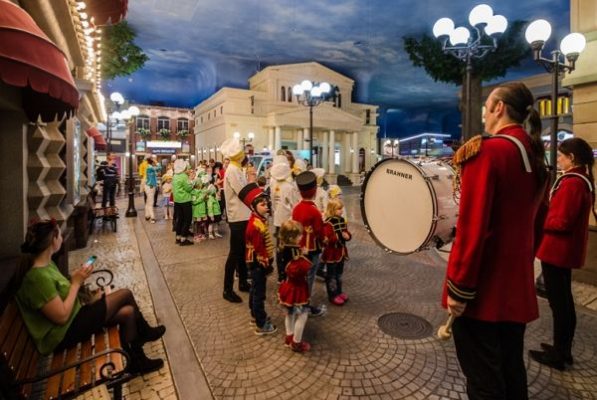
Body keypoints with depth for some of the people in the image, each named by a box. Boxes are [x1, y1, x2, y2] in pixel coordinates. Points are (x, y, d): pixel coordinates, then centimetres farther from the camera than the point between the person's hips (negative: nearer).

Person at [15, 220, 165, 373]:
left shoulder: (45, 263, 2)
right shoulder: (38, 276, -29)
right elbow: (62, 316, -25)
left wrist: (76, 277, -4)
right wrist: (76, 283, -17)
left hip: (72, 318, 9)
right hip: (62, 334, -9)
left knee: (128, 312, -3)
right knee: (125, 294, -12)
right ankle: (145, 332, 13)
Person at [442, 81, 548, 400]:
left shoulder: (485, 150, -16)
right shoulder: (535, 156, 9)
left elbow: (472, 227, -22)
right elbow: (535, 222, 16)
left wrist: (459, 288, -16)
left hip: (483, 289, -8)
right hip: (518, 286, 8)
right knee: (511, 370, 23)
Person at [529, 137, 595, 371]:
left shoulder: (571, 183, -20)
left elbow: (561, 221, -22)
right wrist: (544, 215, 4)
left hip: (557, 250, -10)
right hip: (567, 250, 10)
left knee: (557, 302, 2)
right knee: (564, 300, 18)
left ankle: (558, 355, 16)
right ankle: (564, 350, 31)